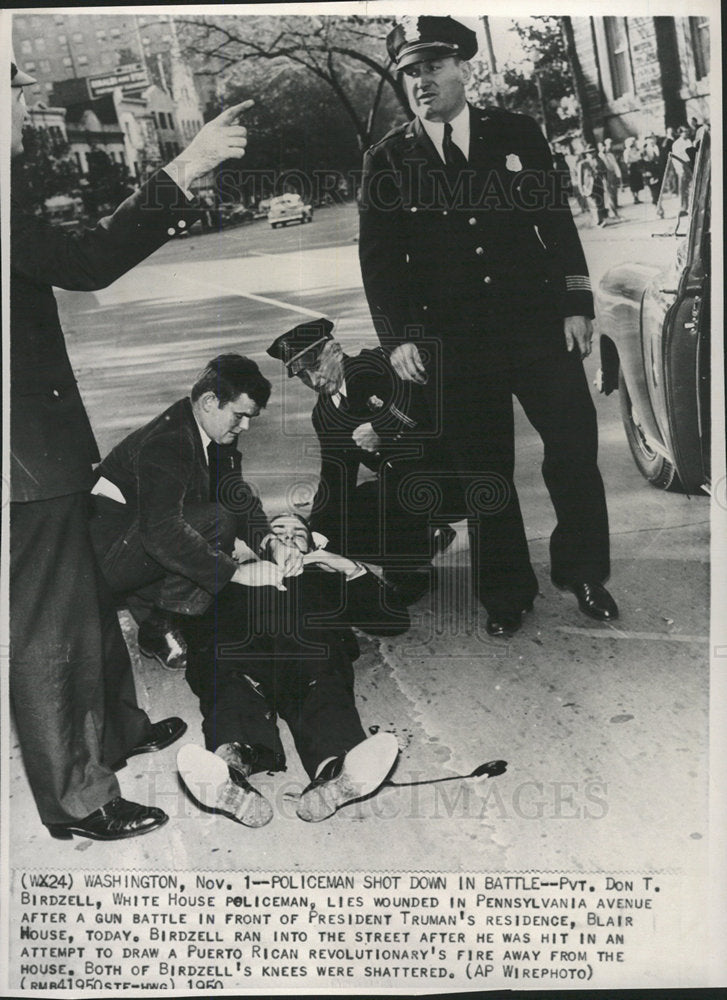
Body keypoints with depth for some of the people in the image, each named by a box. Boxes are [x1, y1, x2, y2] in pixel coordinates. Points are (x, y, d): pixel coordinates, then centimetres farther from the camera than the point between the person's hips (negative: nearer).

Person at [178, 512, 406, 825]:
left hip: (311, 659, 0)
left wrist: (353, 570, 20)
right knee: (233, 693, -37)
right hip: (238, 659, 0)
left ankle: (330, 780, -65)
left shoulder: (328, 578, 40)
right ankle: (232, 767, -66)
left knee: (326, 694, -36)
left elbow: (396, 622, 29)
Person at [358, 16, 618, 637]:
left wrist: (576, 305, 0)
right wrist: (397, 337, -6)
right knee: (481, 470, 4)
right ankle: (506, 594, 22)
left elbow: (558, 223, 8)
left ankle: (583, 572, 22)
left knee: (575, 449, 0)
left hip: (538, 323, 1)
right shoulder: (387, 161, 4)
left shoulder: (518, 135, 6)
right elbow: (379, 258, 4)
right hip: (453, 343, 0)